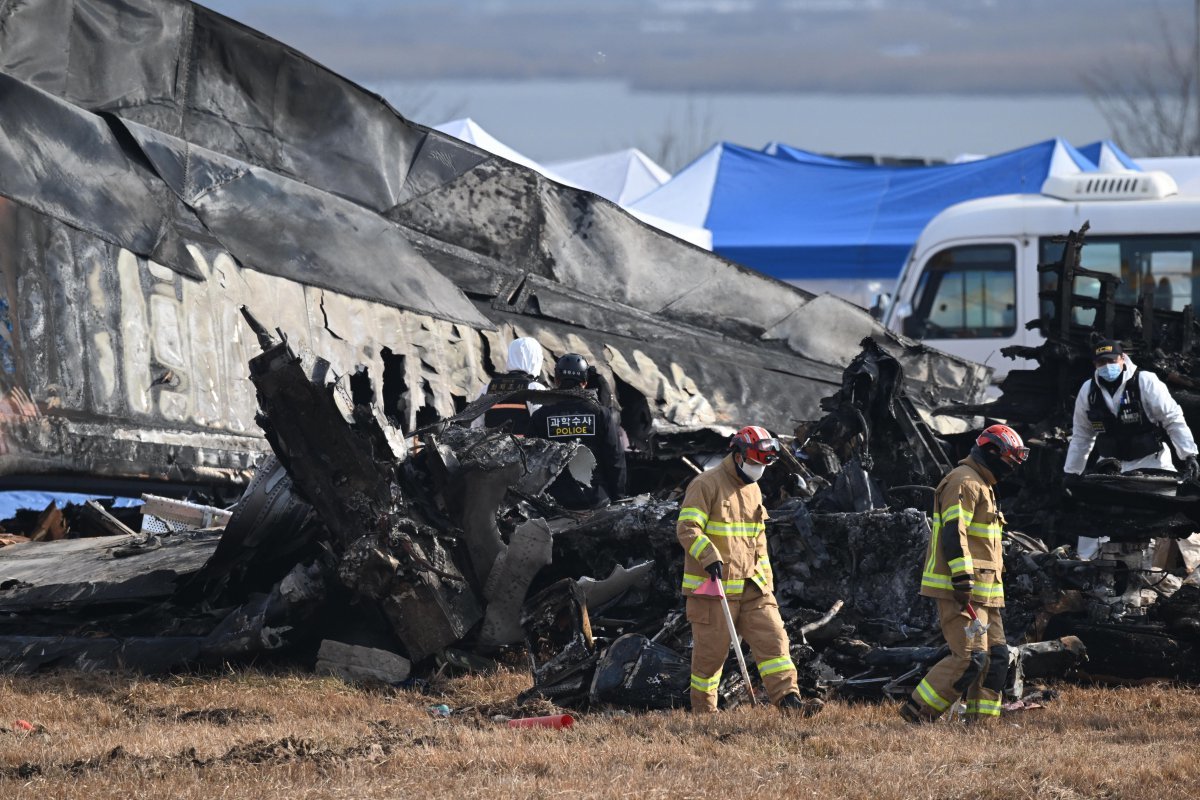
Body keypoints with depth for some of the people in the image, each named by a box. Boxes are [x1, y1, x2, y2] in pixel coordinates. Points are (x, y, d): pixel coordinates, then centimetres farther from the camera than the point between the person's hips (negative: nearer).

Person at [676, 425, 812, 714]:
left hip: (751, 586, 7)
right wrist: (710, 558, -30)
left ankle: (787, 698, -12)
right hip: (713, 585, -7)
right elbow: (687, 528, -17)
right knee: (711, 650, -1)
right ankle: (703, 710, 11)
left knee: (772, 637, -6)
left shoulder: (753, 490, 17)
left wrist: (766, 579, 23)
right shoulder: (706, 485, -8)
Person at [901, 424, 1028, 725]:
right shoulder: (964, 483, -11)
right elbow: (953, 533, -21)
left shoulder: (980, 485, 24)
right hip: (960, 588, -11)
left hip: (982, 592, 11)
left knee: (996, 656, 8)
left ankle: (982, 720, 9)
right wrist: (963, 581, -27)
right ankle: (918, 709, -11)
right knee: (970, 658, -16)